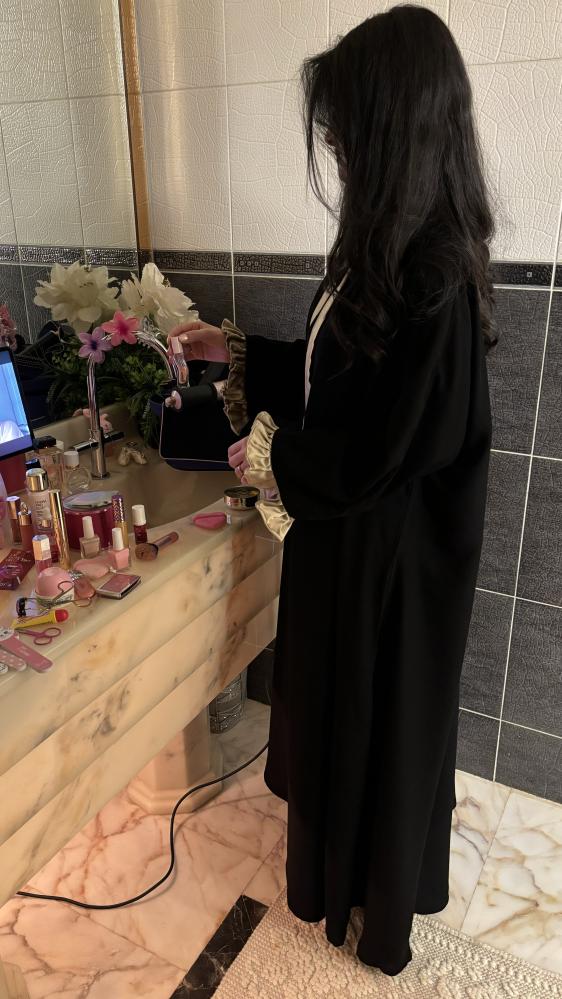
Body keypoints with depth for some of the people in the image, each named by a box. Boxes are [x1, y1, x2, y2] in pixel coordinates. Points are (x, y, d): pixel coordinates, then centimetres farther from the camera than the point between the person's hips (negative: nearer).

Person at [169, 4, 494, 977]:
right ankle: (338, 854, 52)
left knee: (380, 711, 12)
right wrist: (238, 351, 13)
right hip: (347, 528, 9)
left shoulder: (431, 275, -27)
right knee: (337, 694, 25)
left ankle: (377, 896, 42)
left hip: (390, 548, -9)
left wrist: (269, 458, -12)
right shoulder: (393, 242, 2)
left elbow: (378, 449, -26)